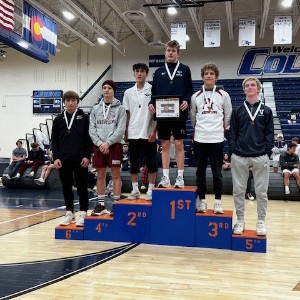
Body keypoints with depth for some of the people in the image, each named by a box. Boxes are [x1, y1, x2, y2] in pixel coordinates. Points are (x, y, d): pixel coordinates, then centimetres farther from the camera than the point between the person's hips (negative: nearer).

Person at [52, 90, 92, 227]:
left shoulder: (84, 118, 1)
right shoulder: (58, 119, 9)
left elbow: (89, 138, -2)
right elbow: (54, 140, 9)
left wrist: (87, 156, -9)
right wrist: (56, 157, -1)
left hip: (80, 159, -3)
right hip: (63, 159, 3)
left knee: (82, 187, 2)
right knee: (66, 187, 9)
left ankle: (83, 213, 11)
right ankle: (69, 213, 21)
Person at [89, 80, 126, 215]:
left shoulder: (120, 108, 1)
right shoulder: (95, 108, 10)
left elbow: (121, 129, -7)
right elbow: (92, 129, 5)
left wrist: (108, 142, -14)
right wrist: (99, 143, -9)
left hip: (114, 145, -3)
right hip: (98, 145, 3)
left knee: (116, 175, 0)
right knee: (100, 175, 7)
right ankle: (101, 204, 15)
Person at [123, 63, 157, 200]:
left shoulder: (152, 90, -2)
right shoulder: (128, 92, 9)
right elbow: (126, 114, 12)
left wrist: (154, 131, -11)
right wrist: (125, 132, 7)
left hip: (148, 133, -3)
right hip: (133, 134, 3)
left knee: (151, 163, 3)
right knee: (134, 163, 9)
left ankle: (151, 190, 13)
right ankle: (135, 190, 19)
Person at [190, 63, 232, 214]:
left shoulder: (223, 95, 4)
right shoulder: (195, 96, 7)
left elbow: (228, 117, 9)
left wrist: (220, 129, 10)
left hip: (217, 139, -1)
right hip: (199, 139, 2)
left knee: (217, 172, 2)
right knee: (200, 171, 6)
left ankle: (217, 201, 9)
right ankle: (201, 200, 15)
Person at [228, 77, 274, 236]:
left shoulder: (266, 111, 8)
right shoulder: (238, 111, 9)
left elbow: (269, 134, 5)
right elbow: (232, 133, 7)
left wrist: (267, 153, -4)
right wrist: (233, 151, -2)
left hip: (260, 157, -1)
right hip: (239, 157, 1)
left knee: (261, 191, 5)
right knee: (238, 190, 6)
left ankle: (261, 222, 17)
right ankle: (240, 221, 18)